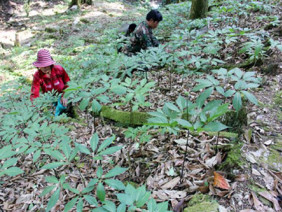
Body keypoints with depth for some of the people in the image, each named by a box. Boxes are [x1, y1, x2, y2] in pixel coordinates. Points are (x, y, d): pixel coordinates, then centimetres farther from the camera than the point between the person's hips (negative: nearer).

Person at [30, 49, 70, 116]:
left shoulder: (59, 69, -12)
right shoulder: (37, 76, -11)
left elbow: (67, 83, -1)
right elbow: (34, 95, -15)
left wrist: (64, 96, -15)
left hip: (61, 96, 0)